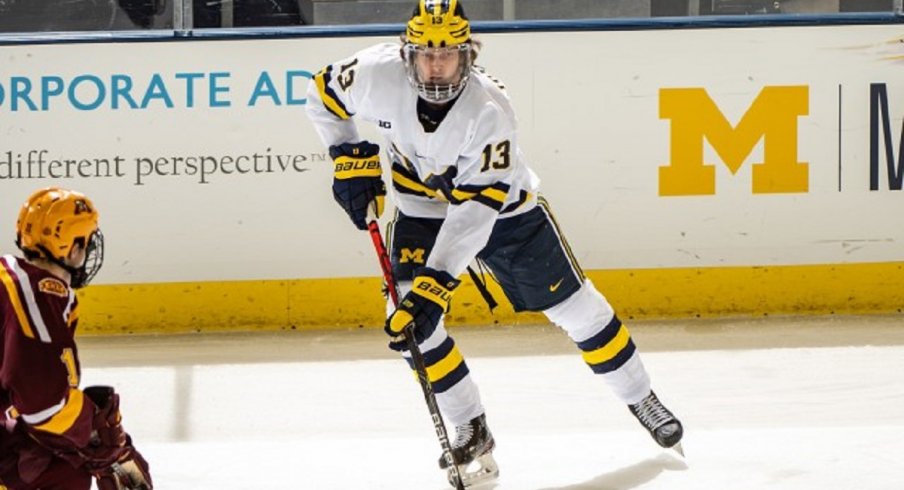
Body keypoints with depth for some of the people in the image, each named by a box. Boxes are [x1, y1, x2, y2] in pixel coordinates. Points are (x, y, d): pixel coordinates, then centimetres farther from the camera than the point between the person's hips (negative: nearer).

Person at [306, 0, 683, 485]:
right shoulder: (379, 75, -26)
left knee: (575, 307, 2)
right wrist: (351, 161, -12)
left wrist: (436, 284, -44)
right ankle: (471, 433, 1)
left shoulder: (490, 111, -35)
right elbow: (324, 92, -4)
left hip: (504, 207, -2)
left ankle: (642, 400, 25)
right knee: (408, 322, -16)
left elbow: (475, 209, -38)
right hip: (423, 207, 3)